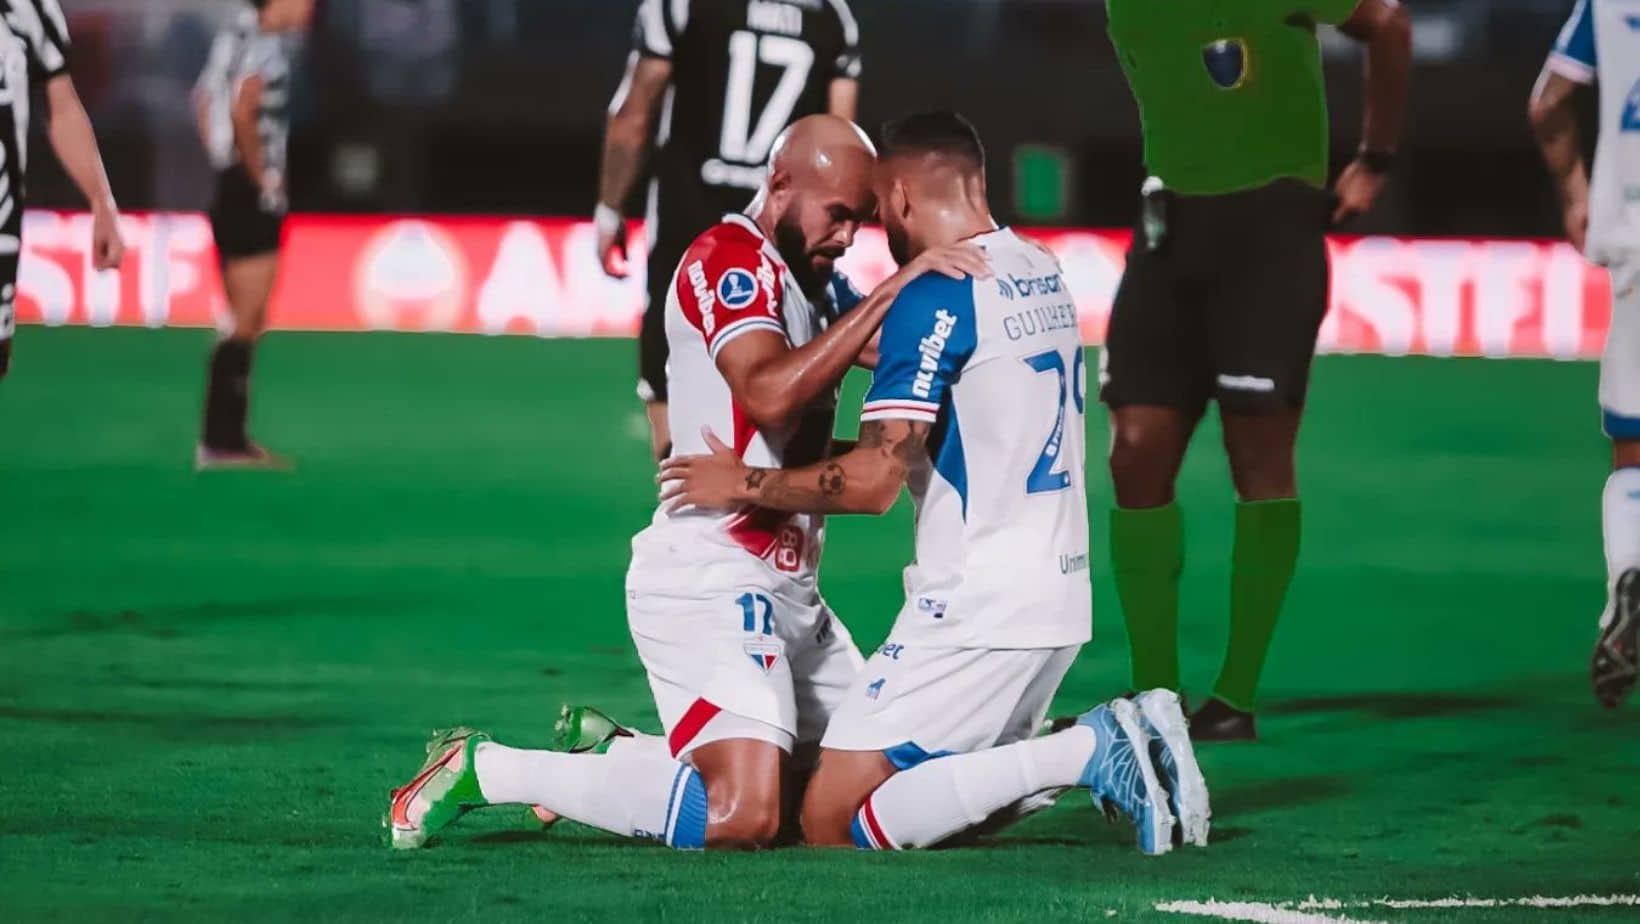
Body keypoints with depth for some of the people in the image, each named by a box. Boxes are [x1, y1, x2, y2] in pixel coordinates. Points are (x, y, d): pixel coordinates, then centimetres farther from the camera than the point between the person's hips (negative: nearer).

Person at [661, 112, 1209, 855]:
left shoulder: (935, 298, -14)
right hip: (1061, 597, 9)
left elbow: (873, 483, -17)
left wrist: (747, 483, -3)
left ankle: (1083, 753, -17)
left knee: (832, 822, -8)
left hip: (979, 610, -9)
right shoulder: (1043, 276, 11)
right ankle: (1117, 742, -1)